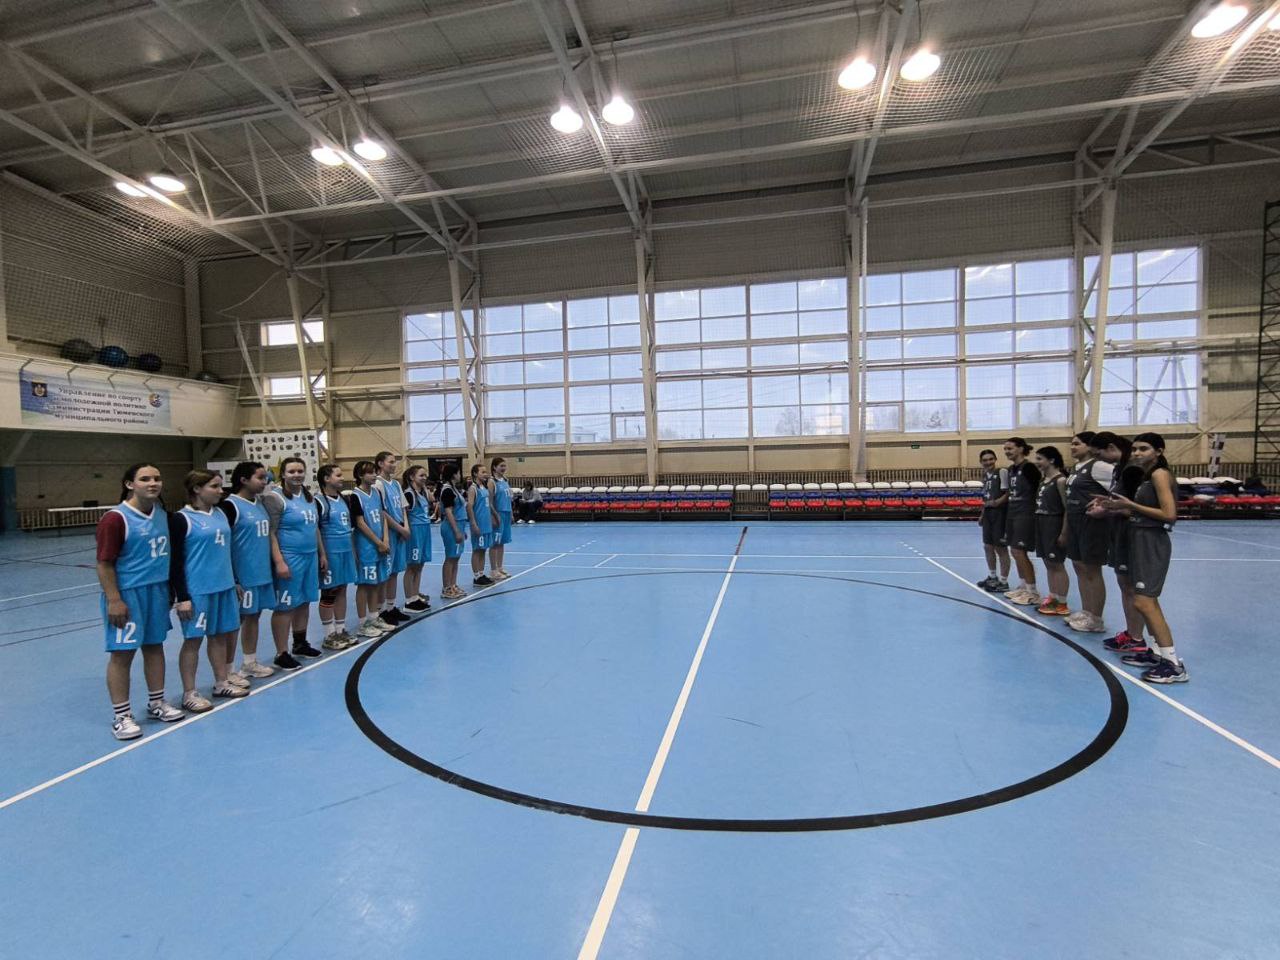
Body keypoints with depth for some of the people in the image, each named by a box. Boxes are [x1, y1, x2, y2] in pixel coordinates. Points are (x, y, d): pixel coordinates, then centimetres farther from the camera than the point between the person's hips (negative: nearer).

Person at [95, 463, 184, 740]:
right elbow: (104, 564, -14)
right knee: (122, 653, 2)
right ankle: (120, 716, 15)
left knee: (154, 646, 15)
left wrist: (169, 588, 15)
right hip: (127, 594, -6)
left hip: (157, 591, 7)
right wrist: (114, 600, -17)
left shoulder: (163, 514, 6)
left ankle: (156, 703, 28)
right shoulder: (115, 518, -15)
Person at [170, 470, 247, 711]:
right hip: (197, 590, -6)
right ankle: (189, 694, 16)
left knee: (220, 635, 14)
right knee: (193, 639, 4)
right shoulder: (182, 519, -9)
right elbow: (175, 561, -10)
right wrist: (182, 597, -12)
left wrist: (233, 582, 21)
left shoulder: (221, 514, 9)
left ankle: (222, 683, 28)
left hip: (224, 586, 6)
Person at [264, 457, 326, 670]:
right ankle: (282, 654, 8)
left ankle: (300, 644, 29)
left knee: (304, 602, 15)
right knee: (285, 606, 0)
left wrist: (322, 554, 19)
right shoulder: (275, 498, -10)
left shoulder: (309, 497, 13)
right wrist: (279, 562, -21)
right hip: (289, 559, -7)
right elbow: (271, 533, -15)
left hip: (310, 557, 7)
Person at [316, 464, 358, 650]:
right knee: (329, 594, 4)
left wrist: (352, 550, 17)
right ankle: (329, 636, 14)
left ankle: (341, 631, 23)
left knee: (341, 591, 13)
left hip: (346, 551, 7)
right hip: (331, 553, -7)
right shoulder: (319, 502, -11)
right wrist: (322, 556, -15)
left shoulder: (343, 499, 11)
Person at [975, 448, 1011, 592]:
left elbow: (1008, 494, -17)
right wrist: (982, 515, 18)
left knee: (1001, 548, -1)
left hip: (1000, 513, -8)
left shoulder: (1002, 472, -13)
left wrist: (996, 502, -31)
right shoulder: (985, 475, 11)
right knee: (988, 546, 16)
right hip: (988, 514, 8)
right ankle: (992, 577, 32)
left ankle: (1003, 582, 9)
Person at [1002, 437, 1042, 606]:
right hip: (1012, 513, 9)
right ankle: (1022, 586, 24)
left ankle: (1033, 592, 2)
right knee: (1015, 552, 13)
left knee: (1019, 552, -7)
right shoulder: (1011, 469, 12)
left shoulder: (1029, 467, -14)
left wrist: (1034, 510, -16)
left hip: (1026, 514, -9)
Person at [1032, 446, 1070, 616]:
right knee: (1048, 564, 14)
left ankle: (1062, 604, 7)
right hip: (1042, 523, 8)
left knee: (1057, 565, -1)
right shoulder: (1043, 479, 11)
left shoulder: (1060, 480, -14)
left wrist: (1064, 532, -19)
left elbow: (1068, 508, -16)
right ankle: (1052, 598, 23)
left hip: (1054, 524, -8)